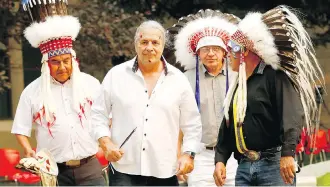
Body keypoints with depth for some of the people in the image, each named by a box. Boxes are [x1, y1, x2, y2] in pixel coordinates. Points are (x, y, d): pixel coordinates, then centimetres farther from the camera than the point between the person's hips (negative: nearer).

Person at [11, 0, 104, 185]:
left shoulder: (90, 83, 6)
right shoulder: (33, 91, 1)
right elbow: (20, 130, 6)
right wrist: (29, 152, -10)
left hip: (89, 166, 1)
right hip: (53, 171, -1)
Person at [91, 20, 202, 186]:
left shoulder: (178, 80, 7)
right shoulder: (116, 75, 4)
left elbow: (192, 124, 10)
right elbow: (98, 115, 9)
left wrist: (188, 154, -1)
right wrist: (105, 142, -6)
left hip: (164, 172, 2)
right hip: (124, 169, -1)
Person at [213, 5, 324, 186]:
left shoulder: (274, 77, -4)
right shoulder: (237, 86, 21)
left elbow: (292, 114, -17)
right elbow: (227, 127, 23)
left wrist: (288, 152, -28)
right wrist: (220, 159, 10)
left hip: (273, 164, -7)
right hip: (244, 168, 7)